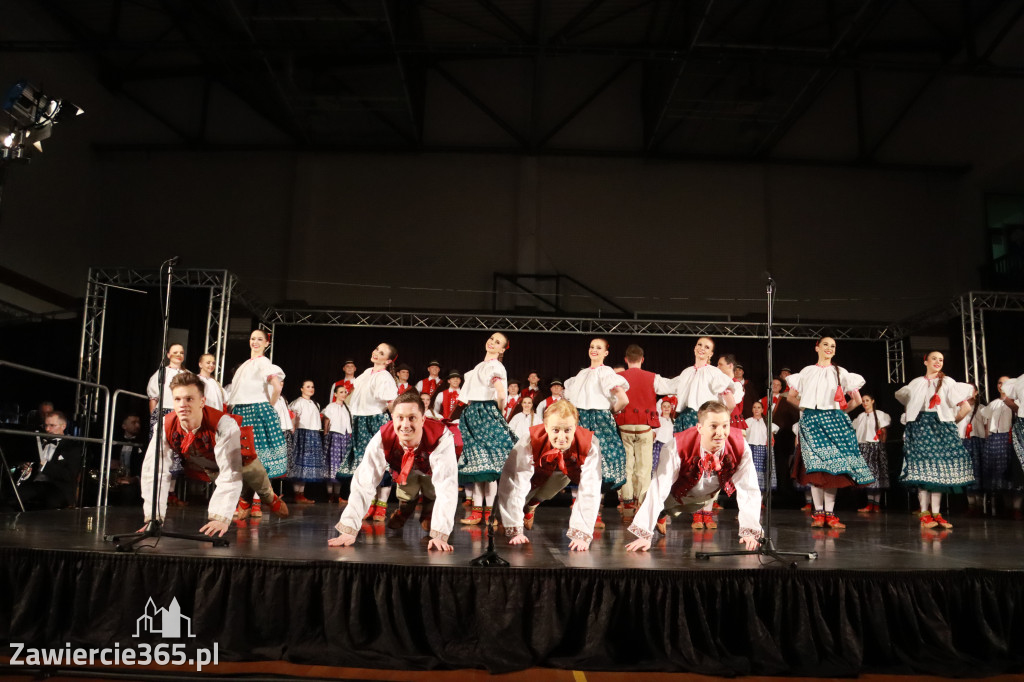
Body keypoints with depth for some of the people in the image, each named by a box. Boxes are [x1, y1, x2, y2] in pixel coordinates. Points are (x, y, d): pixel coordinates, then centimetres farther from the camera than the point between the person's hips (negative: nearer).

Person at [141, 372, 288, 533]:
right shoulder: (166, 427, -36)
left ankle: (272, 499, 58)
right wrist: (153, 518, -40)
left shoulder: (224, 425, -47)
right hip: (210, 468, 3)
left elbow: (230, 473, -49)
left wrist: (221, 518, -55)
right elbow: (153, 471, -34)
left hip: (240, 459, -3)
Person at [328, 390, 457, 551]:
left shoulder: (441, 438, -42)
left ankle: (429, 508, 8)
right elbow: (364, 483, -38)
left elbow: (447, 487, -47)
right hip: (403, 469, 0)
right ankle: (405, 504, 11)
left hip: (431, 470, 0)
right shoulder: (382, 438, -36)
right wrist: (349, 530, -45)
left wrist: (440, 535, -55)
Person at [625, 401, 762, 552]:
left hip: (710, 496, 5)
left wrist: (749, 532, -34)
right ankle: (660, 514, 26)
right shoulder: (677, 447, -40)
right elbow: (658, 490, -39)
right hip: (678, 495, -4)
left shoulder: (740, 447, -33)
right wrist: (644, 536, -40)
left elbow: (748, 490, -27)